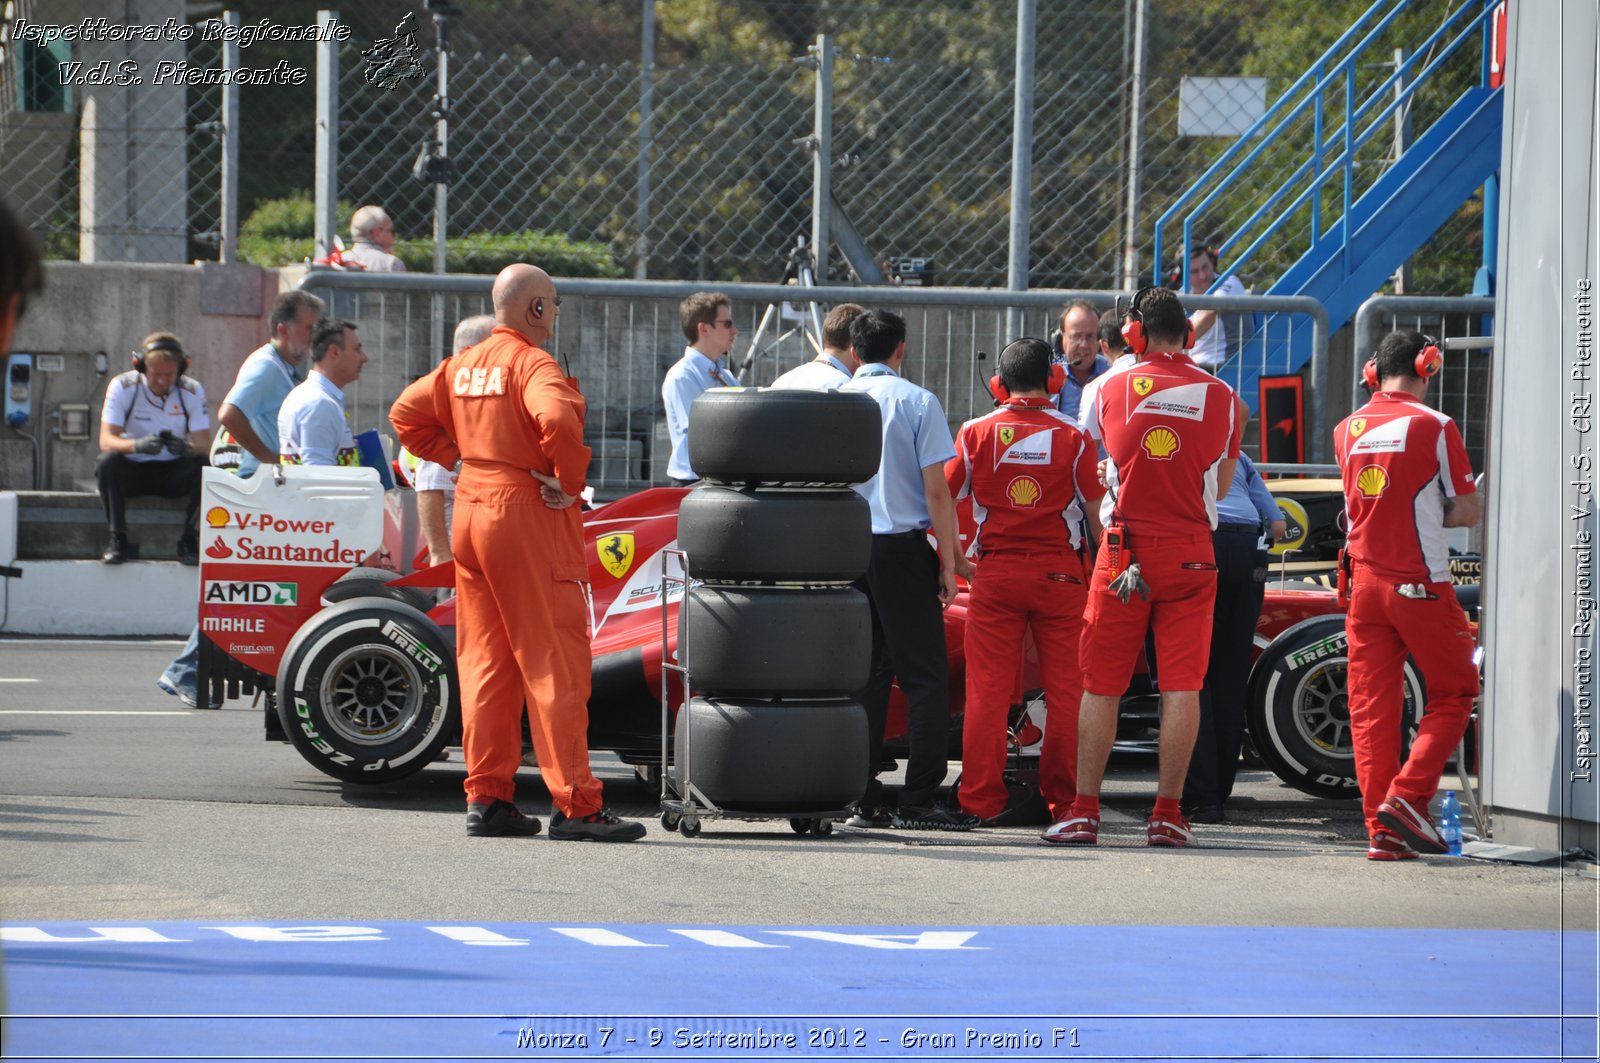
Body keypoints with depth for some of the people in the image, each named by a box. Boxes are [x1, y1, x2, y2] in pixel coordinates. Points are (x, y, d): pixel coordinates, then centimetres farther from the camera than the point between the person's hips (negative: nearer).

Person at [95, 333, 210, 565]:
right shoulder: (122, 387, -11)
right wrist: (137, 445, -42)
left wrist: (187, 448, -39)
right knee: (106, 463, -32)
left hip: (173, 472, 1)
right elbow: (106, 441, -20)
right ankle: (117, 540, -22)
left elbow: (204, 445, -13)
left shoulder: (192, 391, -7)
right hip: (133, 471, -1)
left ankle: (189, 542, -16)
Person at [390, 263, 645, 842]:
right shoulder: (532, 362, -13)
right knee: (555, 662, -5)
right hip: (528, 515, -8)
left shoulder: (463, 365, 12)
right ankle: (574, 804, -7)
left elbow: (406, 413, 20)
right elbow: (557, 418, -32)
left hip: (471, 512, 8)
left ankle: (487, 799, 12)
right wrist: (568, 481, -19)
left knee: (484, 659, 11)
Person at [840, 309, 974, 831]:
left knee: (863, 675, 10)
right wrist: (949, 561, -2)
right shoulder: (917, 401, -4)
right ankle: (918, 801, -6)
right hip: (903, 550, -4)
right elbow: (936, 491, -8)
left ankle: (862, 801, 7)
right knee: (925, 675, 0)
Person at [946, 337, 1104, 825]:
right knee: (1065, 688, 4)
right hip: (1059, 572, -1)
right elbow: (1097, 509, 0)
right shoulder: (1073, 437, -2)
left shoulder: (976, 433, 0)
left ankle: (980, 798, 4)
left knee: (987, 688, 3)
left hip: (995, 572, 1)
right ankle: (1065, 798, 5)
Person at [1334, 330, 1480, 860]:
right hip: (1420, 584, -5)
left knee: (1371, 705, 6)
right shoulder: (1434, 427, -10)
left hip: (1365, 582, 5)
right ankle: (1407, 796, -6)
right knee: (1453, 694, 9)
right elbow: (1468, 512, -4)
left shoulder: (1347, 430, 6)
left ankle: (1381, 828, 3)